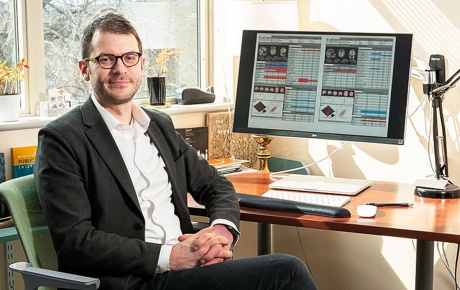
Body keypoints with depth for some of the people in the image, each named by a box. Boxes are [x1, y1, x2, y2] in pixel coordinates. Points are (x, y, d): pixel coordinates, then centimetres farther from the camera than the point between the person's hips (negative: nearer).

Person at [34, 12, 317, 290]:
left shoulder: (161, 125, 17)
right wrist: (168, 257, -19)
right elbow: (74, 240, -11)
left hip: (188, 266, 6)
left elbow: (215, 185, 21)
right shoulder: (61, 138, -3)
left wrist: (222, 228, -3)